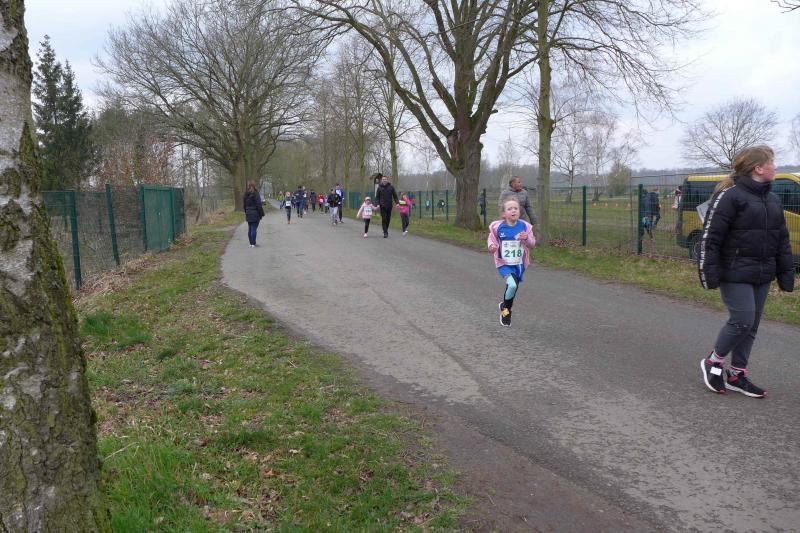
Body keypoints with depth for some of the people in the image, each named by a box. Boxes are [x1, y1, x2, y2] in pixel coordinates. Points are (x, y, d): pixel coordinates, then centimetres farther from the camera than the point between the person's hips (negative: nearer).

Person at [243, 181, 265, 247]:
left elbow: (244, 204, 10)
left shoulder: (246, 194, 5)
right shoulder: (255, 194, -13)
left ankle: (251, 243, 17)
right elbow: (259, 205, -14)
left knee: (250, 229, 12)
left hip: (248, 214, 6)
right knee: (254, 229, -3)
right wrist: (261, 214, -8)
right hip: (255, 214, -6)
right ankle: (253, 244, -2)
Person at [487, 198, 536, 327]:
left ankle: (505, 308, 41)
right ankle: (505, 308, 5)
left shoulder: (524, 226, -7)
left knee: (513, 288, 12)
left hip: (519, 264, 3)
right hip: (504, 264, -3)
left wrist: (527, 238, -22)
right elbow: (491, 239, 4)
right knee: (512, 285, -23)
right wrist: (491, 246, -18)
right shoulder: (498, 227, -11)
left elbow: (532, 244, 0)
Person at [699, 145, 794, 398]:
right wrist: (709, 273, -17)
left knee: (751, 326, 10)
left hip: (762, 276, 8)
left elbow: (782, 239, 16)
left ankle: (737, 375, 21)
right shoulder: (730, 196, -12)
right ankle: (712, 361, 11)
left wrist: (786, 273, 11)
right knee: (742, 321, -11)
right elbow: (710, 237, -15)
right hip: (735, 275, -8)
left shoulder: (773, 199, 13)